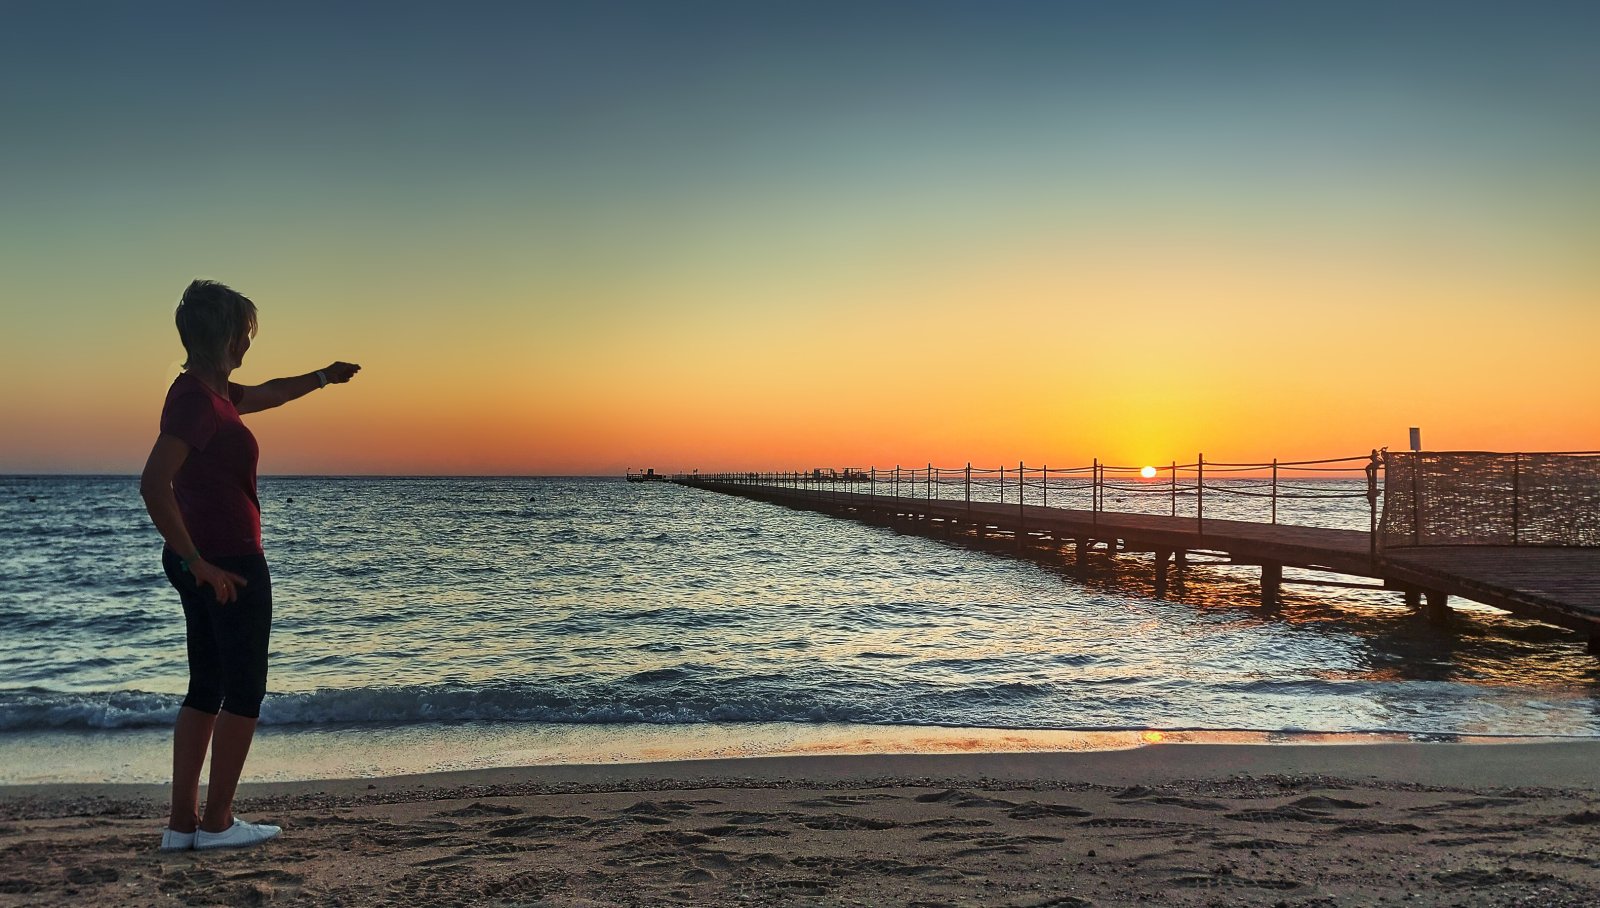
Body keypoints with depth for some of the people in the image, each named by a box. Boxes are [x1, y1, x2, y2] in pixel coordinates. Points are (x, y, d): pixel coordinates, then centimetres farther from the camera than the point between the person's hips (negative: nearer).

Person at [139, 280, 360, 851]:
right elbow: (154, 484, -28)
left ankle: (182, 823, 18)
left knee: (206, 690, 13)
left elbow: (264, 395, 32)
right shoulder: (198, 399, -19)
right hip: (230, 565, -10)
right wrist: (199, 562, -23)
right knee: (244, 692, 1)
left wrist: (324, 377, 44)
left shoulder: (207, 391, 10)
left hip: (206, 563, 10)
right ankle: (217, 823, 8)